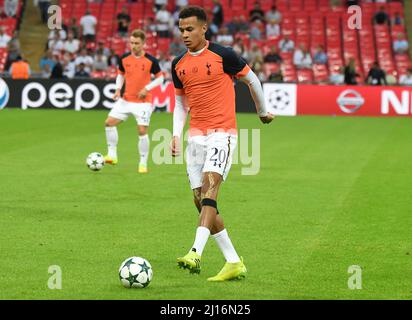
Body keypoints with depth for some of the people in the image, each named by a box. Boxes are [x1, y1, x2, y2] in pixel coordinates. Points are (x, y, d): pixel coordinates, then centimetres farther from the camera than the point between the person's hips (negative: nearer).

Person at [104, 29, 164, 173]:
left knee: (142, 131, -9)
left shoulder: (151, 60, -10)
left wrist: (147, 88, -15)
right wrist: (118, 89, 0)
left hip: (143, 101, -4)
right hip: (126, 99, 4)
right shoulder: (124, 58, 1)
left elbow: (160, 77, -1)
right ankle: (112, 155, 5)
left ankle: (143, 163, 4)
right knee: (109, 122, -5)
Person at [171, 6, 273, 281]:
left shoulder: (223, 55, -6)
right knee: (201, 200, 2)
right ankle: (234, 263, 9)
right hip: (196, 136, 6)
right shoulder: (179, 65, 10)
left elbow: (252, 80, 8)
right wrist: (176, 134, 8)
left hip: (222, 133, -6)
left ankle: (196, 253, -37)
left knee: (209, 184, -25)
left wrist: (263, 112, 19)